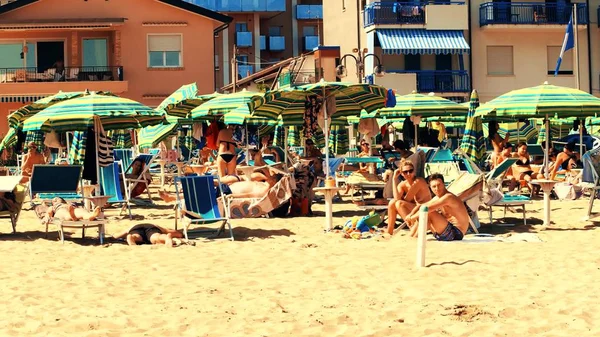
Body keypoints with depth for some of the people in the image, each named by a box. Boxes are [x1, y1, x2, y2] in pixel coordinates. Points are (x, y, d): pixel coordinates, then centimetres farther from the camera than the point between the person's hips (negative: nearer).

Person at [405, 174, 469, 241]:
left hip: (456, 234, -10)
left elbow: (427, 209, -27)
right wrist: (410, 215, 0)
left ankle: (415, 238, -12)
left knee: (428, 213, -22)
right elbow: (420, 206, 18)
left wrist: (412, 217, -16)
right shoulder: (437, 198, 11)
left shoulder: (448, 197, -19)